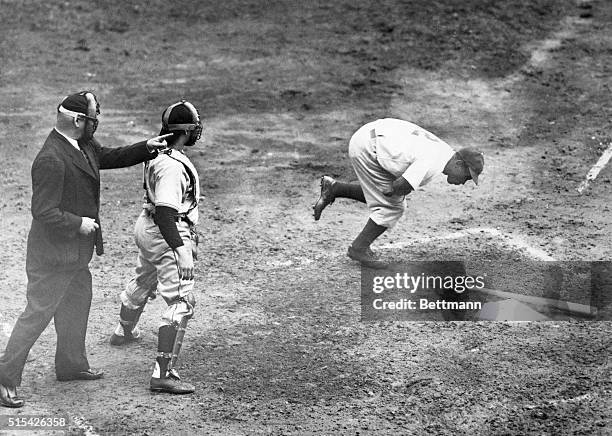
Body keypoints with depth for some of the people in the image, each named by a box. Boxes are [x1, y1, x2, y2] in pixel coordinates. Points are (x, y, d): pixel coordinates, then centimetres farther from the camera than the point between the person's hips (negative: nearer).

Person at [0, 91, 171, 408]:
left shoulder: (85, 146, 2)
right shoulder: (51, 159, -27)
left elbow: (111, 157, 20)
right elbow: (44, 212, -28)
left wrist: (146, 147, 7)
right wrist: (79, 224, -19)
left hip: (75, 252, 10)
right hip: (53, 254, -10)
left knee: (77, 305, 24)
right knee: (38, 313, -3)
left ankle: (71, 364, 43)